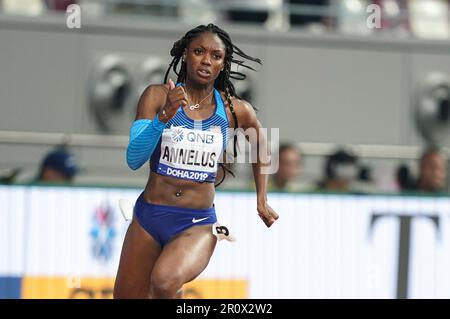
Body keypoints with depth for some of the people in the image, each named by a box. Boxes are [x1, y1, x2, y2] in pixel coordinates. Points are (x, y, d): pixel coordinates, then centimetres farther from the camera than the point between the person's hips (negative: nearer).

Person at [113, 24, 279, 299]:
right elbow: (133, 159, -14)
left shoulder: (236, 111, 0)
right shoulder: (157, 96, -3)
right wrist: (163, 117, -27)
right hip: (149, 216, 2)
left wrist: (262, 201, 20)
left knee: (165, 282, -33)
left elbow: (260, 147, 23)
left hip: (198, 224, -2)